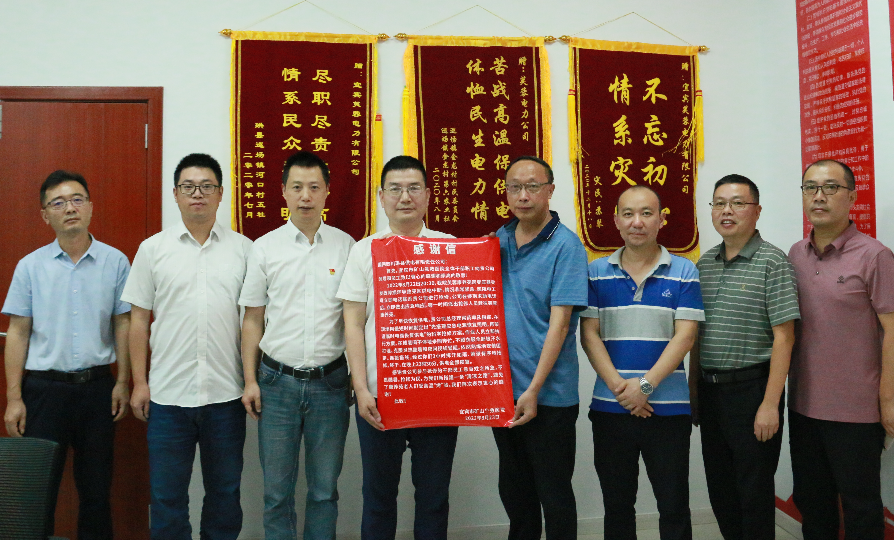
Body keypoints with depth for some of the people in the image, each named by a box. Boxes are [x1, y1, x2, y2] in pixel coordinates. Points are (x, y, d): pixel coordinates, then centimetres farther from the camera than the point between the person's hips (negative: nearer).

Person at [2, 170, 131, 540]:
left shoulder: (114, 262, 1)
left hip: (97, 386, 0)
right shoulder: (30, 266, 2)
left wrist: (122, 382, -1)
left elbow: (123, 323, 4)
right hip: (44, 387, 0)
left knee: (96, 487, 9)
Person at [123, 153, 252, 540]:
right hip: (168, 393, 0)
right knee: (167, 496, 10)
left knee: (225, 492, 13)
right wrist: (139, 382, 0)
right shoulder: (153, 249, 4)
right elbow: (139, 319, 5)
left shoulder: (243, 250, 3)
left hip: (226, 393, 0)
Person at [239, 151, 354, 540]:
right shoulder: (265, 248, 3)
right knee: (277, 489, 9)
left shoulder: (346, 246, 2)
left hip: (330, 382, 0)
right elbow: (252, 320, 6)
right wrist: (250, 380, 1)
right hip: (277, 380, 0)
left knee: (325, 489, 10)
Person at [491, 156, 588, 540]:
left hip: (548, 394, -6)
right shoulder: (499, 239, 8)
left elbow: (559, 323, -16)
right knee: (513, 489, 20)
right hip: (502, 388, 6)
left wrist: (533, 390, -19)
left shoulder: (565, 245, -10)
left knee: (554, 494, 8)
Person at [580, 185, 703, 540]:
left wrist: (646, 385, -15)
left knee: (674, 507, 8)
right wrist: (619, 387, -12)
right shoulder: (597, 272, 4)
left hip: (668, 406, -1)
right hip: (609, 407, 2)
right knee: (616, 506, 14)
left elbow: (685, 336, -6)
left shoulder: (683, 272, 1)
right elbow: (589, 334, -1)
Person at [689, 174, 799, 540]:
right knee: (719, 488, 15)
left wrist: (770, 403, -16)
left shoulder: (772, 262, -8)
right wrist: (693, 390, 11)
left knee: (755, 492, 5)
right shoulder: (704, 263, 10)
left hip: (752, 389, -6)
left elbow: (783, 337, -12)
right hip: (710, 390, 6)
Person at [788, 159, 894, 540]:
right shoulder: (796, 255, 6)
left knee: (860, 507, 9)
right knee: (810, 501, 17)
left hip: (855, 409, -5)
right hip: (803, 404, 5)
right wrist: (781, 389, 10)